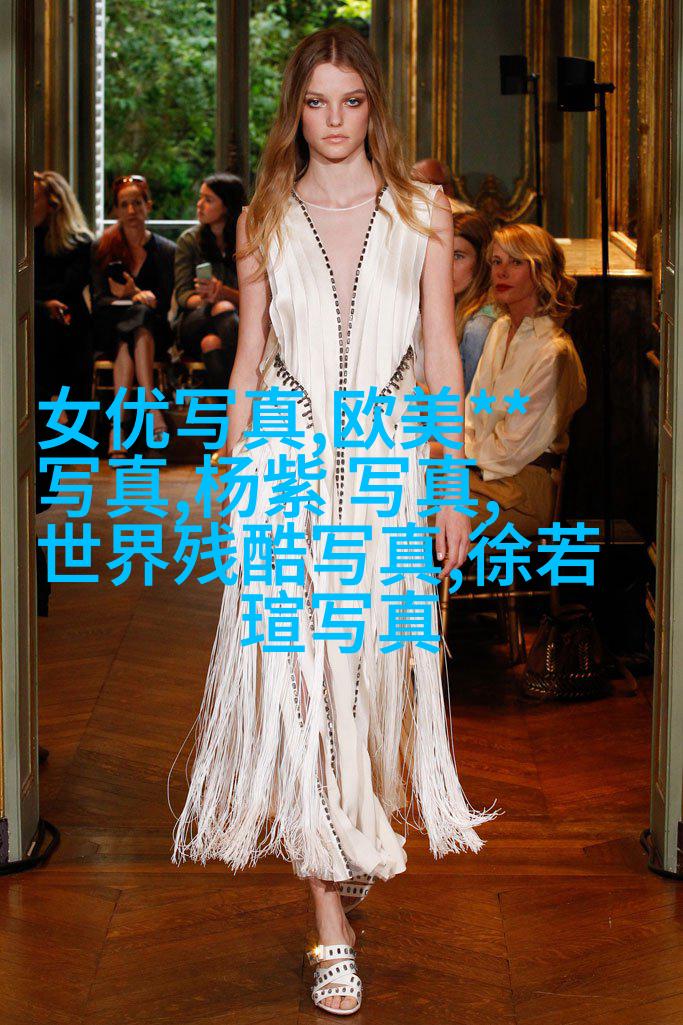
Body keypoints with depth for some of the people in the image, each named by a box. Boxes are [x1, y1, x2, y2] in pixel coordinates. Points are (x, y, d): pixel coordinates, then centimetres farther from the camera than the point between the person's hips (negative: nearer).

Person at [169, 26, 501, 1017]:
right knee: (299, 676, -7)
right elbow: (249, 359, 10)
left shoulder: (423, 213, 7)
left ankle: (361, 835, 35)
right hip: (289, 462, 0)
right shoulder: (266, 223, 8)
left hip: (388, 462, 0)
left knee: (375, 662, 3)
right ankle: (333, 930, -3)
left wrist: (453, 489, 1)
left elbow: (442, 353, 6)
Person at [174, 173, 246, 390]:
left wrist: (223, 292, -22)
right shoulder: (189, 240, 11)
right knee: (223, 309, -36)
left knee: (212, 342, -38)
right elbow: (182, 294, 3)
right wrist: (204, 299, -22)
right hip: (194, 324, 0)